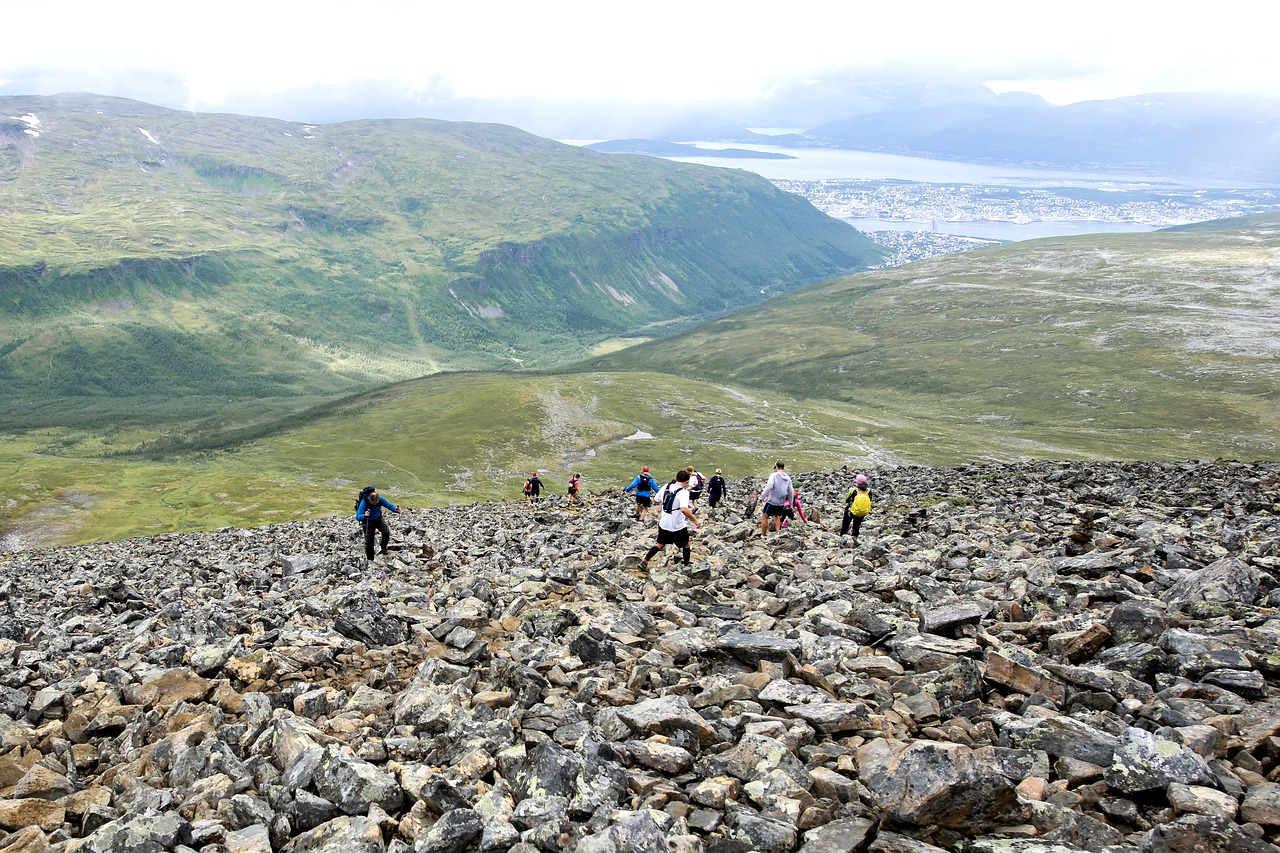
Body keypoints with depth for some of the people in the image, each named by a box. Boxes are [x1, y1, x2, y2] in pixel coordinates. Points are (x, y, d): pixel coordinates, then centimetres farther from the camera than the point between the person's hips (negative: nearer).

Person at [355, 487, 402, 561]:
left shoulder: (380, 499, -25)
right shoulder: (364, 502, -32)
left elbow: (389, 505, -16)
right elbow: (358, 516, -34)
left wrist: (396, 509, -37)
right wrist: (364, 516, -56)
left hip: (379, 519, 2)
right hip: (368, 522, -2)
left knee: (386, 533, -22)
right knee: (369, 541, 1)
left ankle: (383, 548, 5)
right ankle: (369, 559, 20)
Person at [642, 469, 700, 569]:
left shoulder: (665, 487, -3)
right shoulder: (684, 492, -21)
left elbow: (657, 501, 11)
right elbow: (684, 509, -36)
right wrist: (695, 520, -28)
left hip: (663, 524, 5)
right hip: (678, 526, -5)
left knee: (660, 544, 22)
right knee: (686, 545, 20)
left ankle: (644, 561, 15)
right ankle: (686, 565, 30)